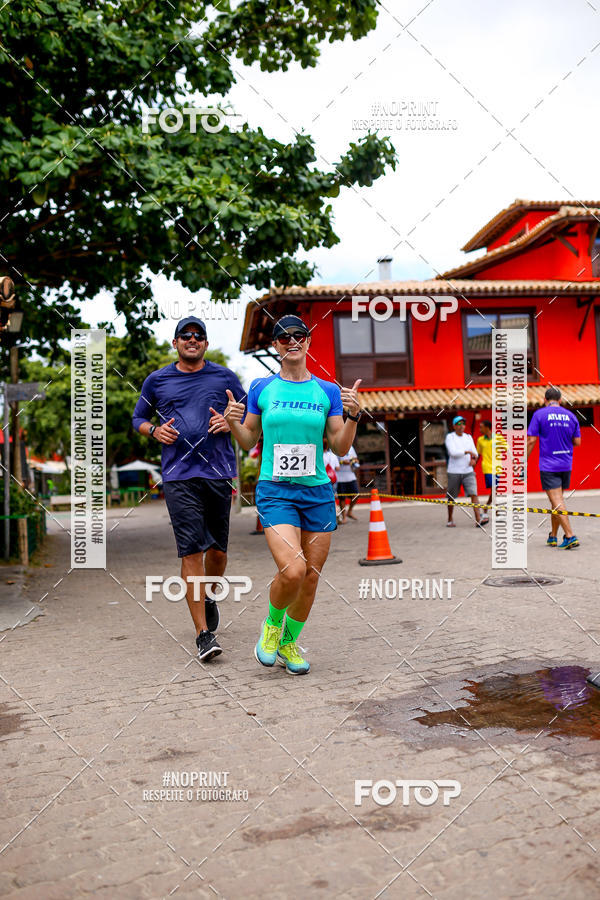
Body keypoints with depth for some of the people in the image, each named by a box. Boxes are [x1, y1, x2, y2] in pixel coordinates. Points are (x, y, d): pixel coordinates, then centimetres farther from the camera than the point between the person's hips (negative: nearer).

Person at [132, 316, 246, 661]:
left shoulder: (224, 377, 10)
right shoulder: (157, 380, 11)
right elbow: (138, 417, 21)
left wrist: (230, 423, -4)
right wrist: (155, 430, -1)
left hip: (219, 473, 2)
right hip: (179, 476, -1)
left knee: (217, 549, 9)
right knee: (191, 551, -10)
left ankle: (209, 598, 41)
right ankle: (204, 635, -6)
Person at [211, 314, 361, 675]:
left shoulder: (328, 391, 6)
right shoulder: (261, 388, 4)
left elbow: (341, 448, 5)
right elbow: (248, 441, 12)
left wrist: (354, 415, -10)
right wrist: (233, 423, -8)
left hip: (318, 492, 3)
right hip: (275, 491, -2)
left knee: (311, 576, 7)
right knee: (292, 571, -19)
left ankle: (289, 642, 30)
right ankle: (272, 624, 13)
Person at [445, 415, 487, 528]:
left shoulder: (468, 437, 10)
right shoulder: (449, 437, -5)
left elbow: (475, 453, 7)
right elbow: (453, 452, -19)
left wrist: (473, 459, -16)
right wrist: (468, 452, -18)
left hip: (468, 472, 3)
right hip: (454, 472, -3)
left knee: (474, 494, -13)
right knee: (452, 497, 6)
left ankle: (478, 520, -20)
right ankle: (449, 521, 22)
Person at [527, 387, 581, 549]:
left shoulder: (539, 414, -4)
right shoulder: (570, 415, 7)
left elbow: (531, 440, -9)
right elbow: (577, 442, 8)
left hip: (548, 465, -5)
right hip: (566, 464, 5)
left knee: (557, 502, -6)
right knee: (557, 500, 15)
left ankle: (570, 536, -14)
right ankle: (553, 537, 22)